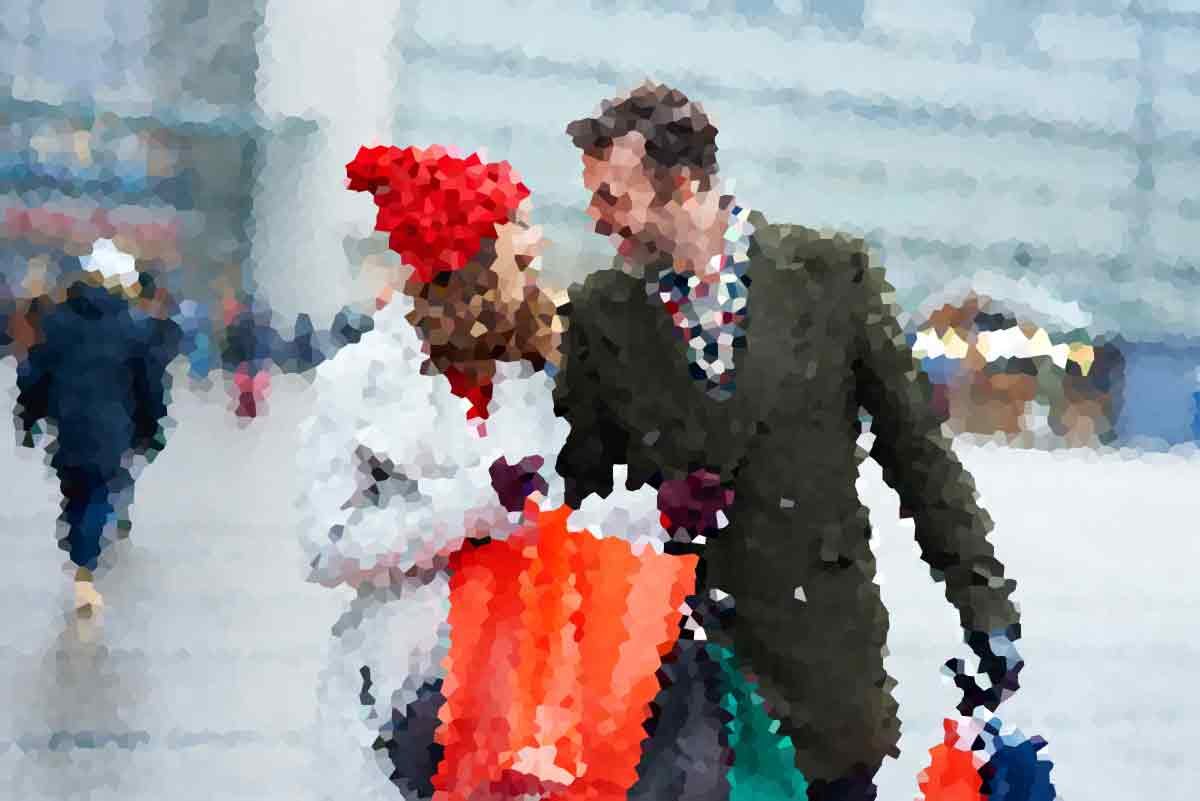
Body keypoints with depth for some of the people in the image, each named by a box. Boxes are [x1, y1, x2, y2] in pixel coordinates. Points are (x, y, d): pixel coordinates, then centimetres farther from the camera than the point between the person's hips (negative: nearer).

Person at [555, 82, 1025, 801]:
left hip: (825, 653, 0)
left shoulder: (833, 273, -5)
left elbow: (917, 447, -1)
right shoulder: (600, 313, 0)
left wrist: (983, 604, -1)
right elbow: (583, 484, 7)